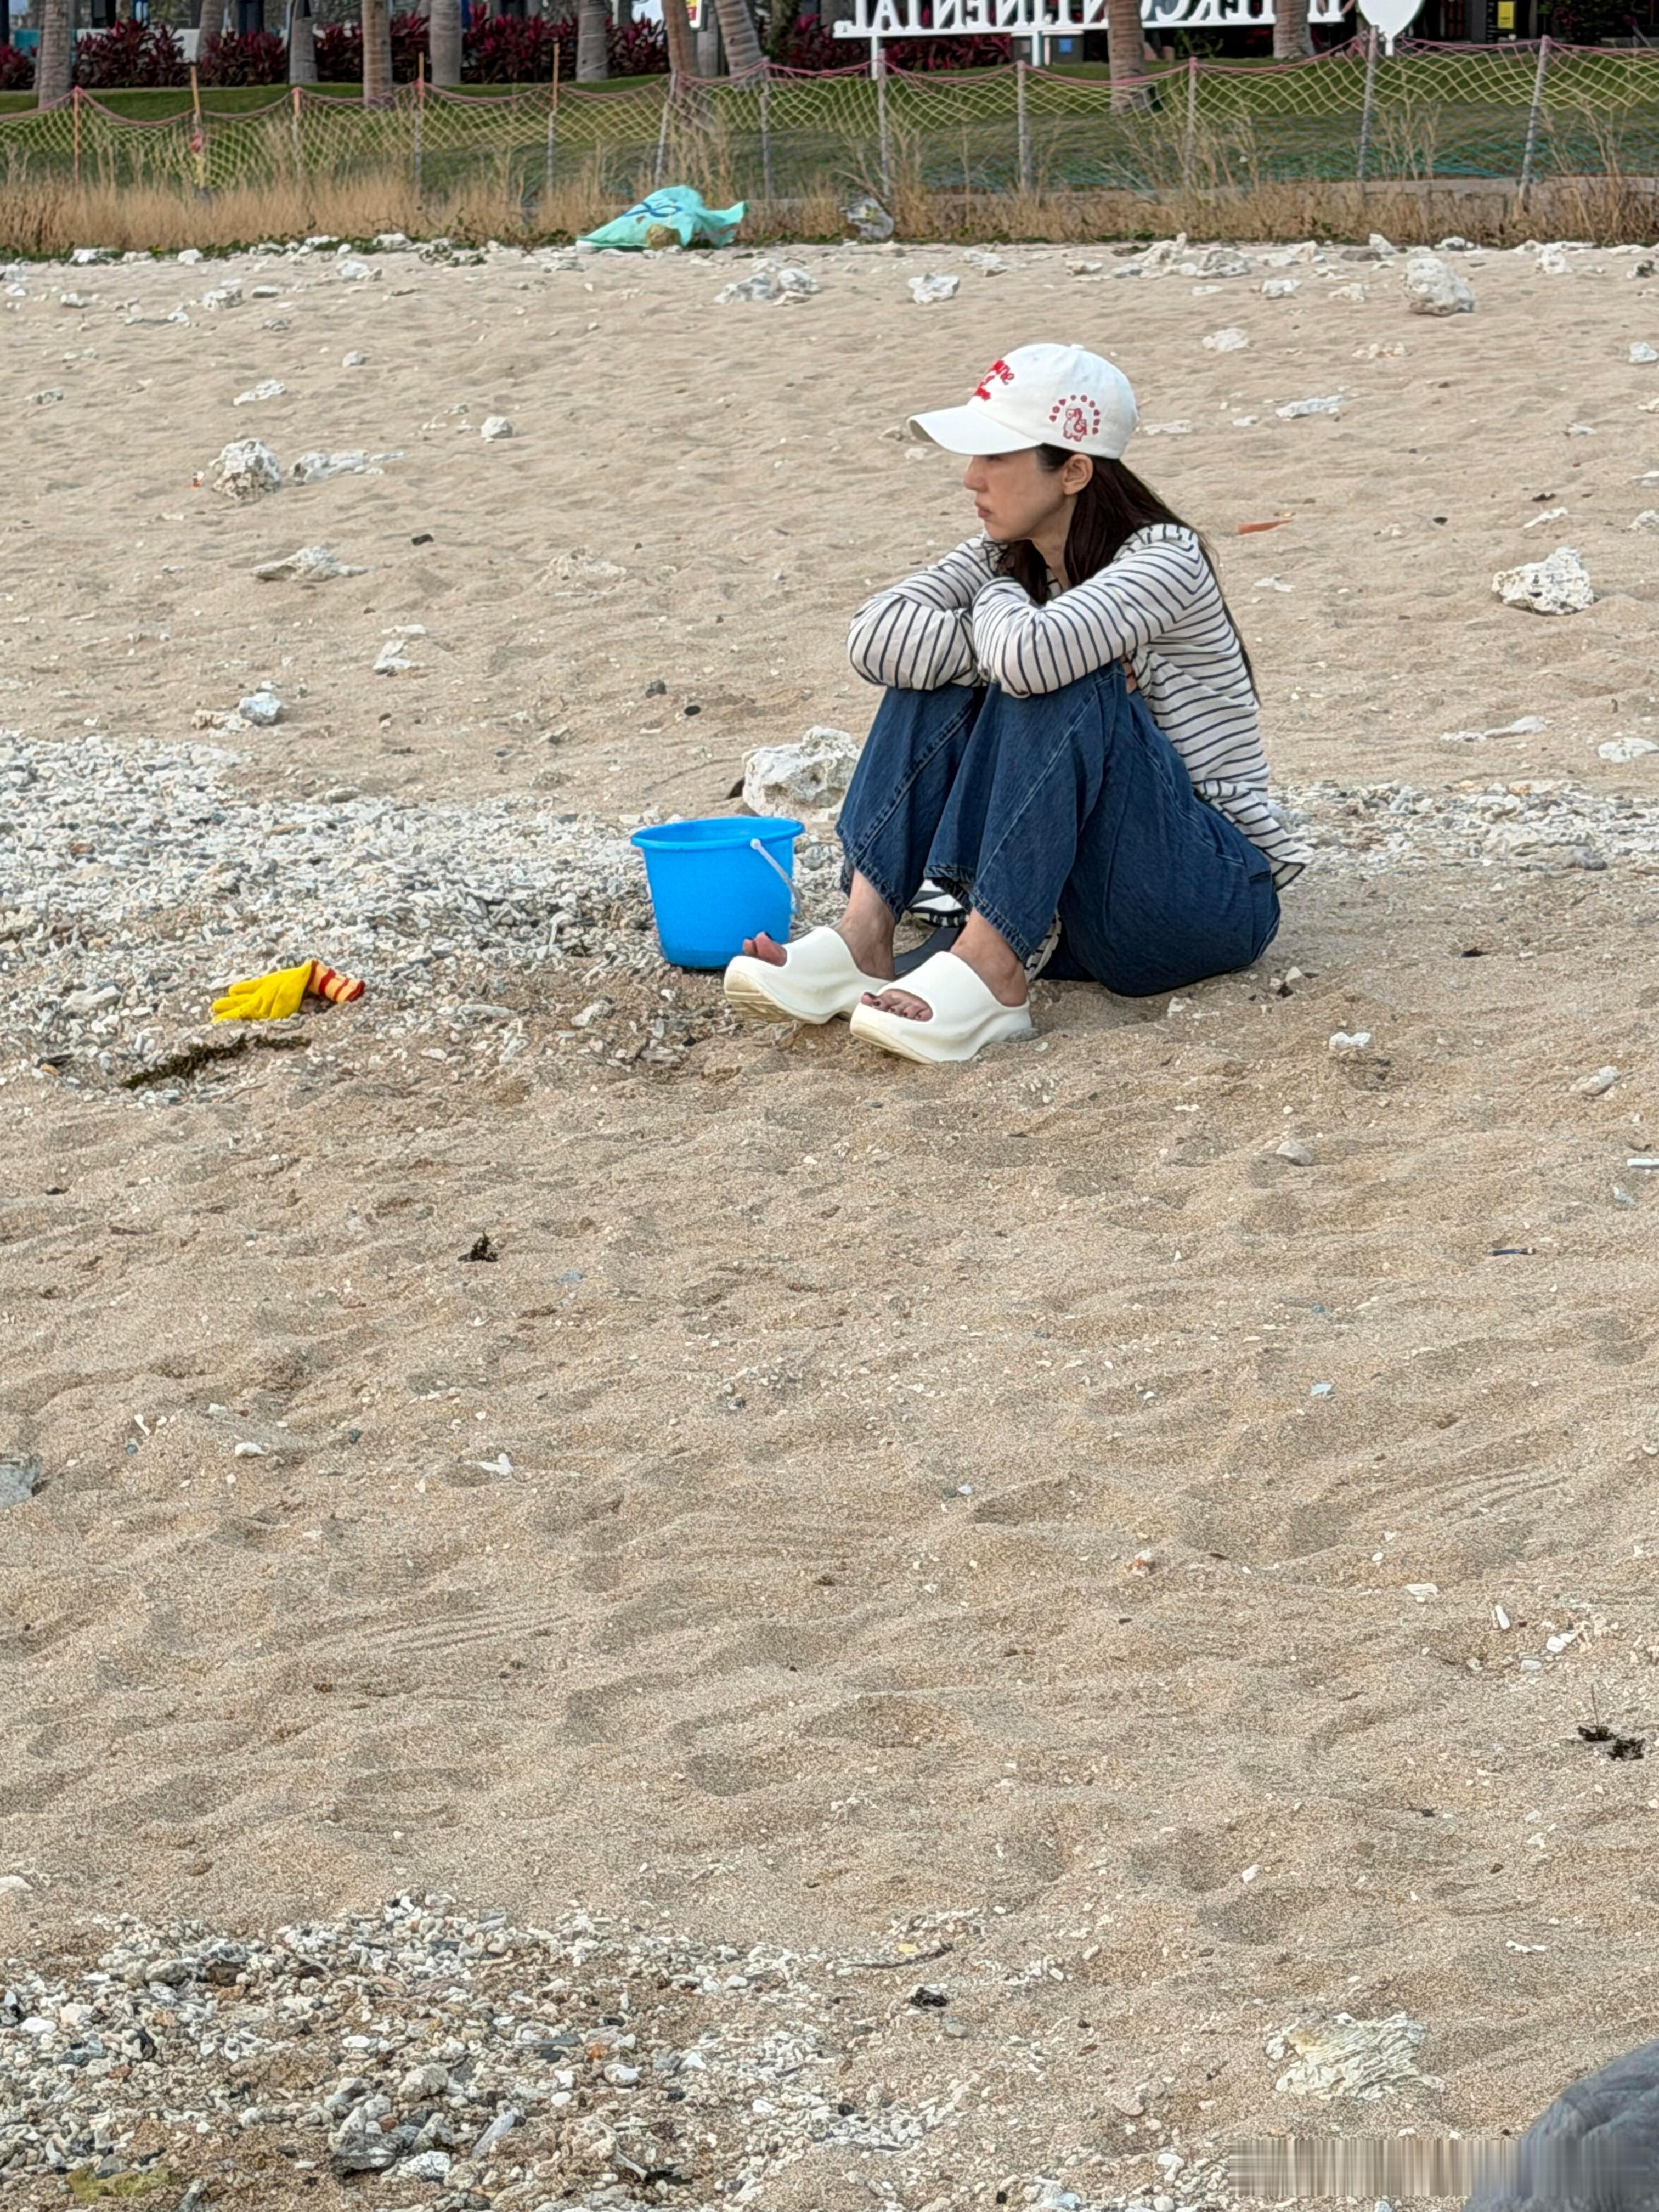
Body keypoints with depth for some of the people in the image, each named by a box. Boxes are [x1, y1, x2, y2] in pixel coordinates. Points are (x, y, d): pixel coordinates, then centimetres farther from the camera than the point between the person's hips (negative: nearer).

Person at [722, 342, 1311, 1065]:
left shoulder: (1162, 560, -17)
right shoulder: (1010, 556, 5)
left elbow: (1032, 655, -36)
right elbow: (876, 638, -11)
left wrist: (999, 603, -14)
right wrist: (1004, 644, -21)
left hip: (1214, 896, -7)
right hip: (1079, 898, 7)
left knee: (1061, 685, -29)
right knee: (935, 666, -7)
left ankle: (991, 972, -33)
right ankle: (863, 941, -20)